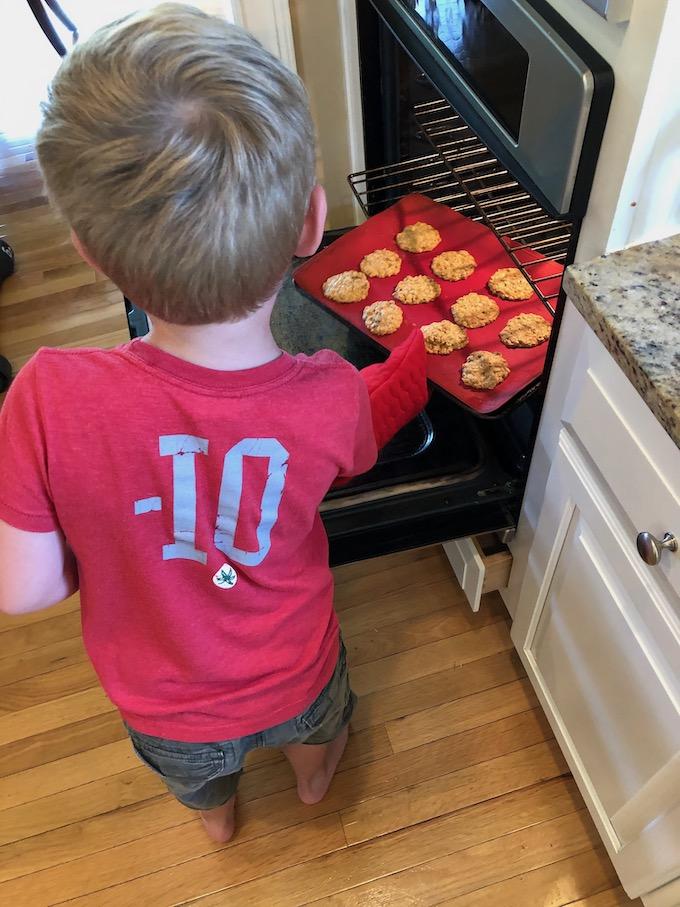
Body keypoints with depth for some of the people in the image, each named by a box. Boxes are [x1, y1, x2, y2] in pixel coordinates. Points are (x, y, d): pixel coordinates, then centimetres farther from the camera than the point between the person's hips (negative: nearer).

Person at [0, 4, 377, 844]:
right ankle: (314, 777, 72)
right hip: (291, 676, 0)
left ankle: (217, 816, 73)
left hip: (160, 702, 1)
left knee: (193, 772, 39)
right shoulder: (330, 397, -34)